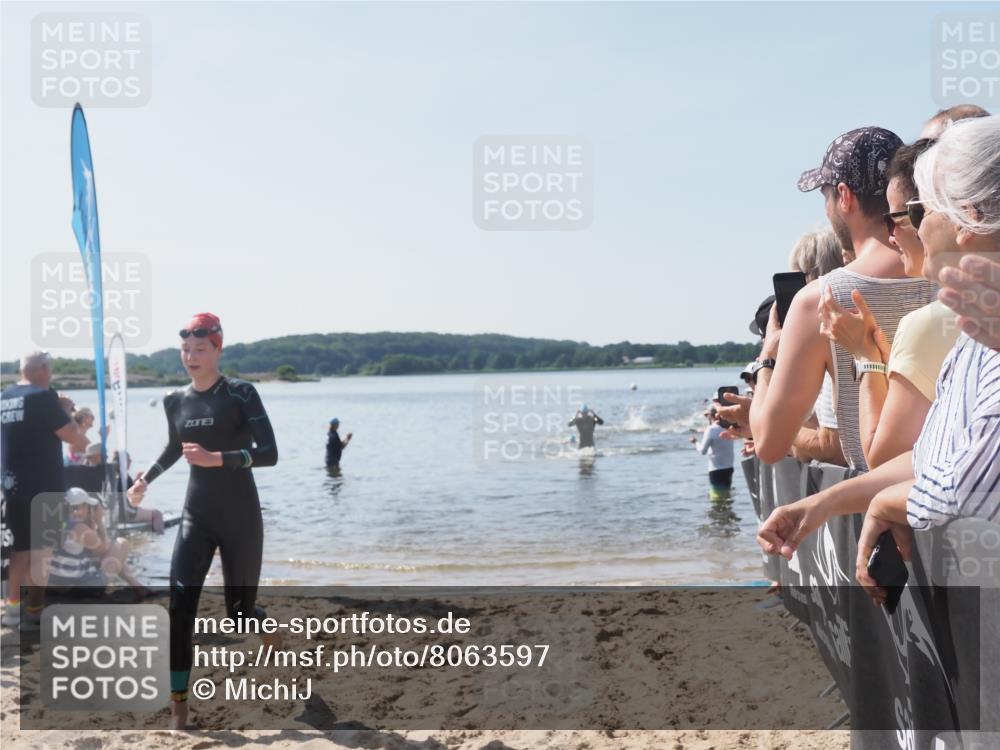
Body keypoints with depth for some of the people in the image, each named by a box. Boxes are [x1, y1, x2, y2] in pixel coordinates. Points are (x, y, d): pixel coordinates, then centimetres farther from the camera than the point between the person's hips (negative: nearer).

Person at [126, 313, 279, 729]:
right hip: (196, 516, 4)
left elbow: (269, 454, -17)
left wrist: (217, 458, -27)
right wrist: (144, 479, 16)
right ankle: (179, 703, -1)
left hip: (240, 518, -4)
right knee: (180, 604, -11)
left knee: (240, 610, 7)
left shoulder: (240, 394, -10)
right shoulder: (176, 401, 6)